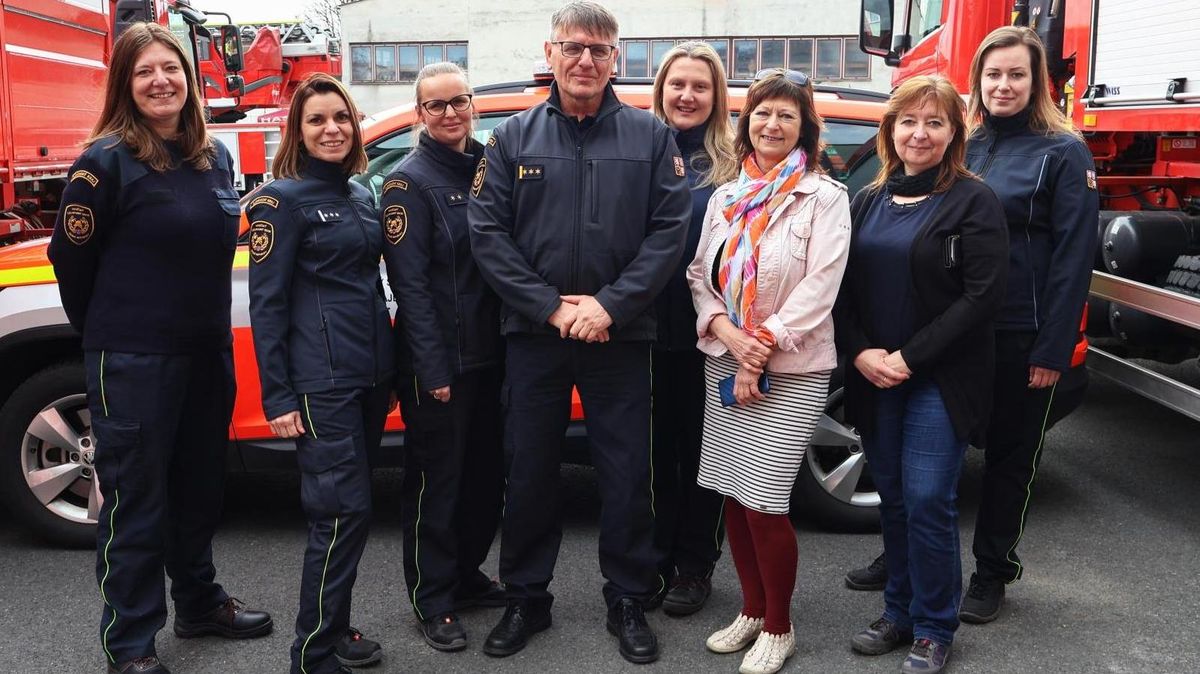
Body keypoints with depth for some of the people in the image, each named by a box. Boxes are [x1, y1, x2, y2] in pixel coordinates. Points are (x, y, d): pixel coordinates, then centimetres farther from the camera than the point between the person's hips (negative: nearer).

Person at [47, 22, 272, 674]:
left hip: (208, 353, 6)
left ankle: (200, 603, 37)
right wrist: (107, 332, 4)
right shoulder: (107, 160, -12)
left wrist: (209, 326, 16)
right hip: (132, 363, -6)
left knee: (199, 486, 19)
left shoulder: (215, 156, 7)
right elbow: (71, 256, -6)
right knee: (135, 500, 4)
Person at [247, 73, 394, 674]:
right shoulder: (284, 198, -6)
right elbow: (266, 302, -10)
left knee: (345, 509, 12)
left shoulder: (360, 195, 15)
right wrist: (277, 397, -14)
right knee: (344, 511, -7)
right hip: (320, 379, -7)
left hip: (369, 375, 7)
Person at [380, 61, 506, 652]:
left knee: (486, 474, 15)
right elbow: (410, 284, -14)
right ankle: (433, 601, 19)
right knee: (436, 481, 5)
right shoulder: (410, 181, -9)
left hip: (490, 353, 6)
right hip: (438, 360, -6)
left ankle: (467, 575, 33)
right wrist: (433, 369, -18)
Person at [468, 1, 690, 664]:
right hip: (533, 334, 1)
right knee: (529, 472, 9)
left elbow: (669, 229, -5)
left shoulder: (650, 136, 2)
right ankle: (526, 598, 26)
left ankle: (628, 600, 24)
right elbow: (488, 232, -2)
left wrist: (610, 305, -14)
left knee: (627, 474, 6)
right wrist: (550, 306, -12)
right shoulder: (513, 137, 4)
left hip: (620, 336, -1)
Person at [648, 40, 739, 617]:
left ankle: (695, 566, 25)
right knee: (655, 444, 12)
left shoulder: (733, 164, -1)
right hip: (647, 328, 2)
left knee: (699, 447, 10)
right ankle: (656, 560, 28)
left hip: (705, 334, -2)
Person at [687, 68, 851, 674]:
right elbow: (699, 273, 7)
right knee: (732, 495, 9)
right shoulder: (724, 197, 10)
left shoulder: (824, 197, -5)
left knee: (764, 502, -6)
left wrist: (762, 348, -17)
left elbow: (820, 285, -13)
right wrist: (726, 331, -11)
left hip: (791, 373, -5)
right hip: (723, 363, 5)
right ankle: (751, 611, 28)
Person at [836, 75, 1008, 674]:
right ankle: (899, 613, 26)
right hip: (873, 378, 5)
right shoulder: (868, 202, 11)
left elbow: (982, 295, -13)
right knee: (892, 500, 11)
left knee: (927, 502, -5)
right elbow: (844, 288, 8)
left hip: (941, 379, -5)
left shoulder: (973, 201, -5)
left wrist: (910, 358, -16)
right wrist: (861, 353, -8)